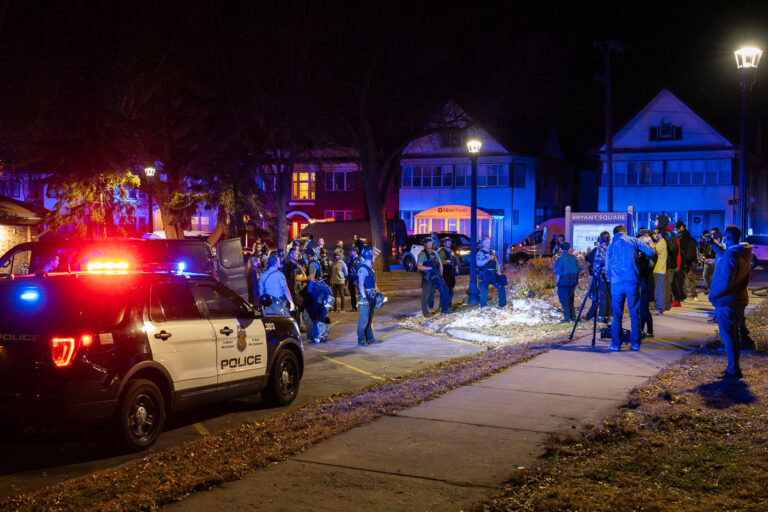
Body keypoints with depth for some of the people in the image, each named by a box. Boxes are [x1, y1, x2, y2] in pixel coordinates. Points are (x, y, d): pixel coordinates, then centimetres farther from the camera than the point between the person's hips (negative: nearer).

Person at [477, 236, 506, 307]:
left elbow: (496, 262, 22)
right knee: (484, 291, -6)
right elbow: (479, 263, -19)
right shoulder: (480, 253, -5)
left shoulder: (492, 252, 15)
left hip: (493, 275, 6)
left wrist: (498, 271, 10)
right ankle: (483, 306, 6)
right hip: (484, 275, -6)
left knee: (501, 288, 3)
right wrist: (488, 259, -27)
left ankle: (502, 305, 12)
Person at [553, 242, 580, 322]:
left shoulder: (560, 259, -12)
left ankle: (567, 318, 1)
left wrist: (557, 282, -2)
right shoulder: (573, 258, 2)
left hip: (563, 283, -5)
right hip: (572, 282, 5)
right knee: (570, 301, 18)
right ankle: (573, 317, 21)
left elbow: (557, 273, -13)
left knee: (564, 301, 2)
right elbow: (579, 270, 7)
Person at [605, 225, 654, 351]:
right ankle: (635, 343, 7)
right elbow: (650, 252, 4)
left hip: (616, 283, 1)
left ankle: (616, 343, 4)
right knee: (634, 313, 6)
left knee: (617, 314, 6)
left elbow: (607, 269, 11)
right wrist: (647, 241, 23)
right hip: (633, 282, -1)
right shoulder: (633, 241, 9)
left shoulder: (610, 246, 12)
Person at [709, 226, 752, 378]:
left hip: (726, 302, -10)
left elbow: (725, 281, -26)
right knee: (734, 334, 17)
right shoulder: (744, 255, 10)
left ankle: (733, 370, -2)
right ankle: (734, 367, 25)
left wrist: (713, 295, -12)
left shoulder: (729, 255, -21)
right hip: (740, 300, 10)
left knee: (728, 336, -4)